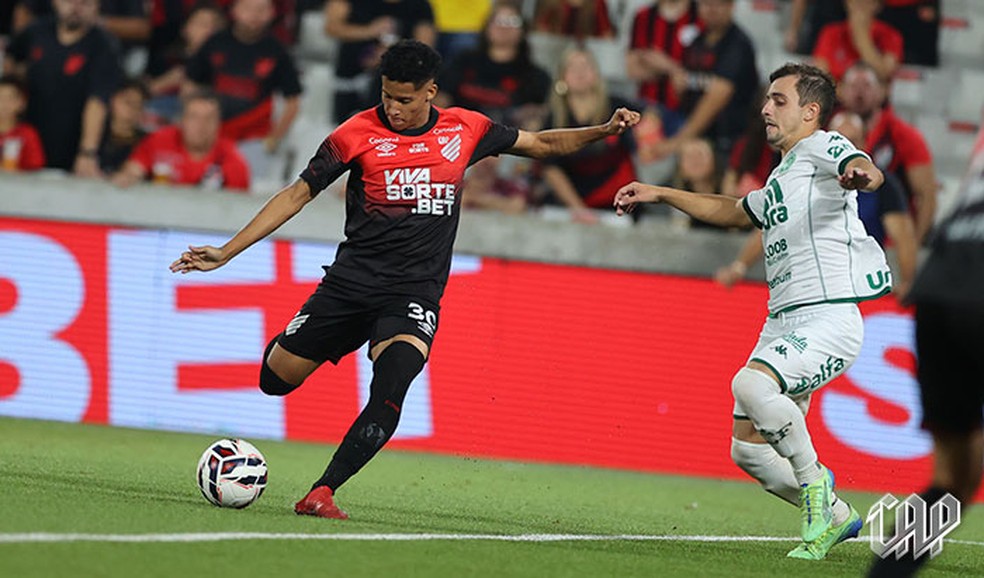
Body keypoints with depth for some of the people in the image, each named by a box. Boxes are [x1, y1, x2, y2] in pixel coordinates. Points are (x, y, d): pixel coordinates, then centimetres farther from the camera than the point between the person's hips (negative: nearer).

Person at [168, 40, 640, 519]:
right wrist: (225, 252, -2)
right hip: (352, 279, 1)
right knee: (276, 378, 2)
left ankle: (322, 493, -26)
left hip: (416, 292, 0)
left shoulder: (465, 129, 4)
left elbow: (543, 143, 19)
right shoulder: (358, 133, -3)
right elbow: (297, 195, 2)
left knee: (390, 392, -27)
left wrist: (604, 130, 3)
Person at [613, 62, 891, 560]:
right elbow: (733, 211, 43)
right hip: (782, 326, 10)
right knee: (748, 449, 5)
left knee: (750, 385, -33)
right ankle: (835, 516, 21)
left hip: (828, 318, -10)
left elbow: (867, 172, -26)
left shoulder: (821, 147, -4)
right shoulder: (781, 180, 25)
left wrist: (860, 172, -51)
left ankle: (813, 479, -15)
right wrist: (660, 194, 39)